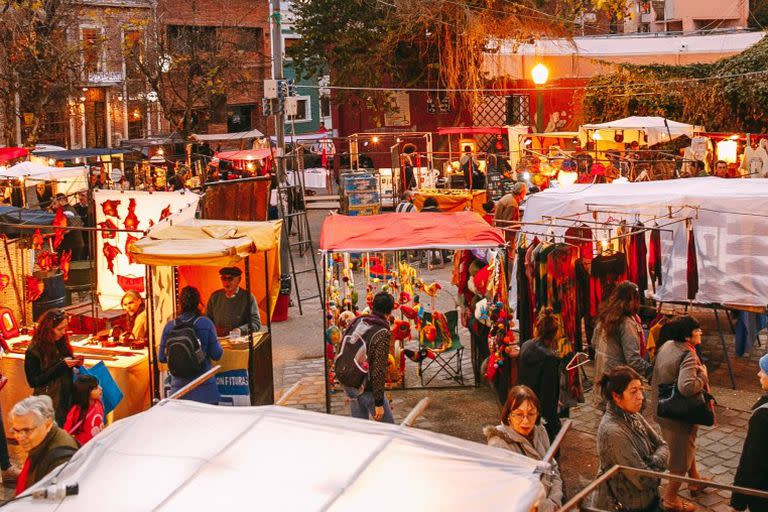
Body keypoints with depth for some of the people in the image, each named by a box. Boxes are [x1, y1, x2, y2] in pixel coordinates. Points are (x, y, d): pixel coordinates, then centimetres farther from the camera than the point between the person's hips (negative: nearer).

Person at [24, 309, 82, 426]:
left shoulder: (61, 343, 3)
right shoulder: (34, 351, -13)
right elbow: (33, 381, -15)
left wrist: (74, 363, -6)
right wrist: (61, 365, -20)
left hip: (67, 399, 5)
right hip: (49, 403, -5)